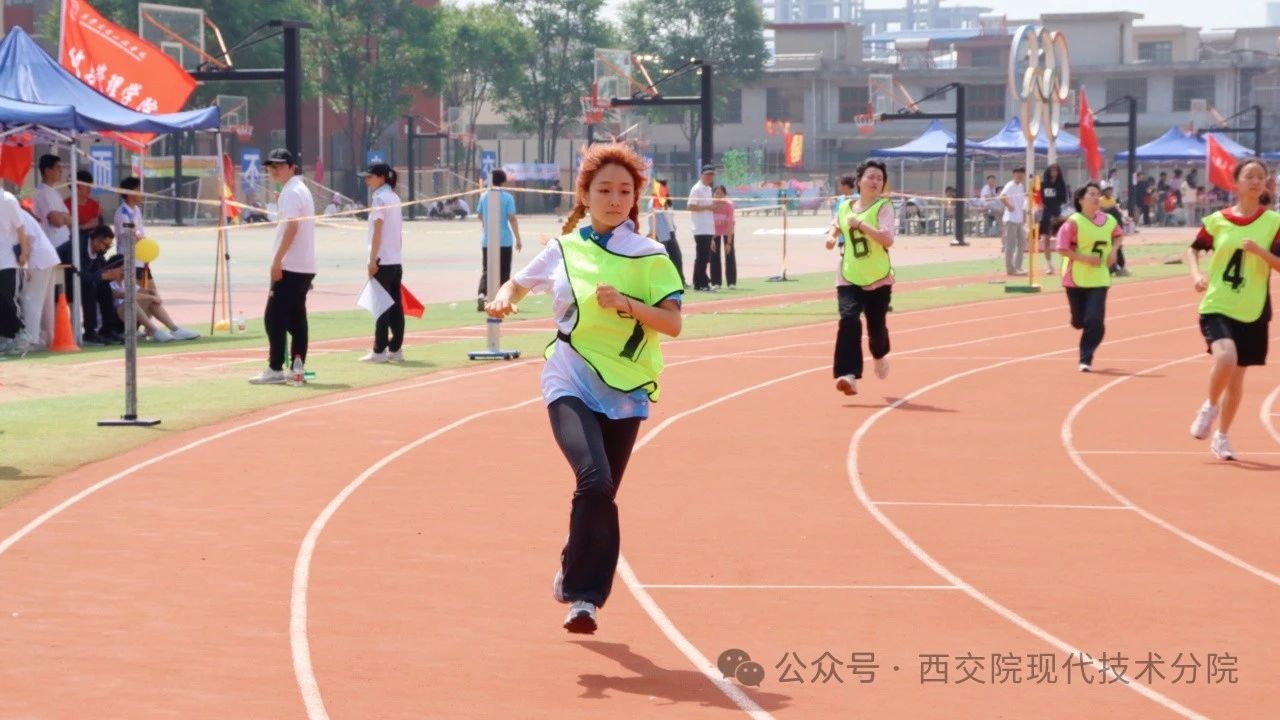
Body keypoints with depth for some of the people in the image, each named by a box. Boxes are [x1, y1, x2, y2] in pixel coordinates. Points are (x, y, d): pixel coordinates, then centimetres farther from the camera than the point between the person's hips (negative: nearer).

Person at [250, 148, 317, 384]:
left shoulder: (291, 192, -11)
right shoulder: (302, 190, 18)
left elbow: (291, 227, -22)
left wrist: (277, 260, -24)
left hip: (290, 266, -10)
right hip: (305, 267, 10)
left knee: (274, 318, -7)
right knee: (296, 318, 10)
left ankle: (275, 369, -8)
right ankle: (298, 366, 7)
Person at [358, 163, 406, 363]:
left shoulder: (379, 198, -10)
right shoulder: (394, 198, 14)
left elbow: (378, 231, -14)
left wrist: (373, 260, -14)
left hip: (382, 261, -8)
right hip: (396, 261, 8)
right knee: (396, 306, 8)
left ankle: (379, 351, -4)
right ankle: (395, 349, 10)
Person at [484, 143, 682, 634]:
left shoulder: (651, 257, 3)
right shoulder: (563, 249, 6)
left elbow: (673, 322, -7)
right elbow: (518, 282, 22)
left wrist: (627, 304, -23)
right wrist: (504, 297, -1)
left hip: (624, 391, 1)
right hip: (570, 383, -1)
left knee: (601, 494, 4)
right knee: (594, 480, -23)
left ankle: (583, 594, 23)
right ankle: (580, 585, -8)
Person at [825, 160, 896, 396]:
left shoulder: (883, 207, -8)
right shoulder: (846, 207, 6)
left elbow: (887, 239, -23)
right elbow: (837, 226, 28)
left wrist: (861, 224, -28)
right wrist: (831, 236, 6)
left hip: (878, 279, -2)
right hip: (849, 278, 2)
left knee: (876, 325, 9)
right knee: (849, 319, -19)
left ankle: (880, 355, 46)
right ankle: (848, 375, -24)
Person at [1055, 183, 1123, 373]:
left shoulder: (1109, 220, -1)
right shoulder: (1074, 222, -14)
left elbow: (1119, 234, 20)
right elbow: (1062, 249, -15)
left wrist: (1114, 250, 0)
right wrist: (1085, 258, -23)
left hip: (1099, 278, 2)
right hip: (1076, 278, -2)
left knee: (1095, 321, -11)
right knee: (1079, 321, 9)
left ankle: (1086, 360, 0)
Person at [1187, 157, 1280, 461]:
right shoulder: (1217, 220, 0)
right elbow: (1194, 249, 15)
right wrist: (1196, 274, -3)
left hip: (1252, 312, 1)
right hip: (1216, 306, -1)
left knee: (1237, 375, 10)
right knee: (1226, 357, -27)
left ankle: (1222, 437, 28)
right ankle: (1210, 407, 3)